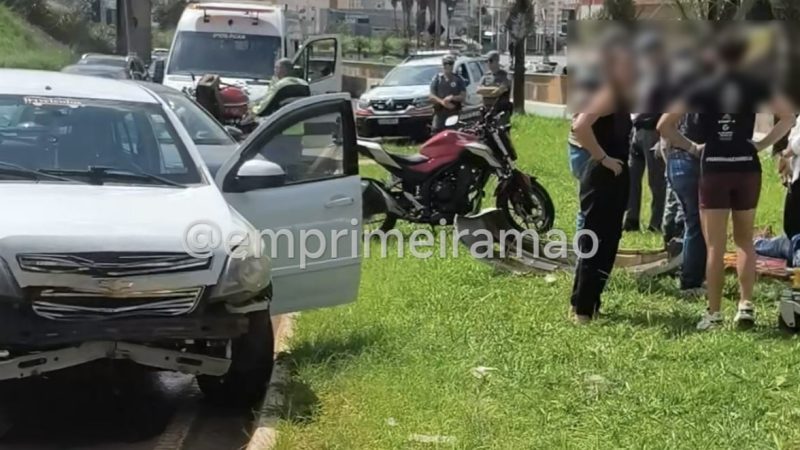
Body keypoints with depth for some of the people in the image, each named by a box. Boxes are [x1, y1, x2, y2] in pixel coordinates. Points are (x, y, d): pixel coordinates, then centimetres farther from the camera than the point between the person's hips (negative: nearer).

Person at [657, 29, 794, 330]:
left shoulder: (702, 89, -3)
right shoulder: (755, 87, 1)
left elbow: (664, 125, -5)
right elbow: (788, 117, 5)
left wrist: (692, 147, 4)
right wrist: (762, 144, 8)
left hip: (714, 171, -2)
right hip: (747, 169, 2)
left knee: (715, 246, 1)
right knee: (744, 241, 14)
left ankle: (714, 313, 1)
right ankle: (746, 305, 7)